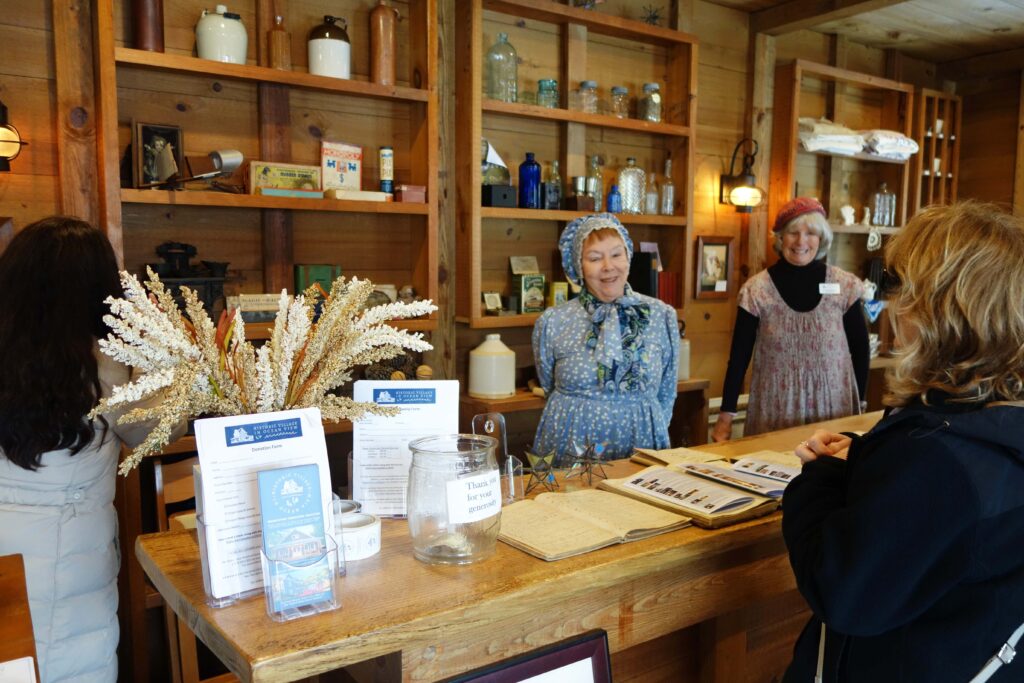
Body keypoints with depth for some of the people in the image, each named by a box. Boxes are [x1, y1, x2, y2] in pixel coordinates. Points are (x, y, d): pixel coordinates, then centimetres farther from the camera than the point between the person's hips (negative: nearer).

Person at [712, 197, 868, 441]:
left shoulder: (845, 286, -2)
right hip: (775, 410, -1)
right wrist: (726, 414, -5)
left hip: (833, 407, 1)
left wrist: (859, 403, 8)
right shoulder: (757, 290, -6)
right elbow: (739, 356, -3)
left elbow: (860, 350, 8)